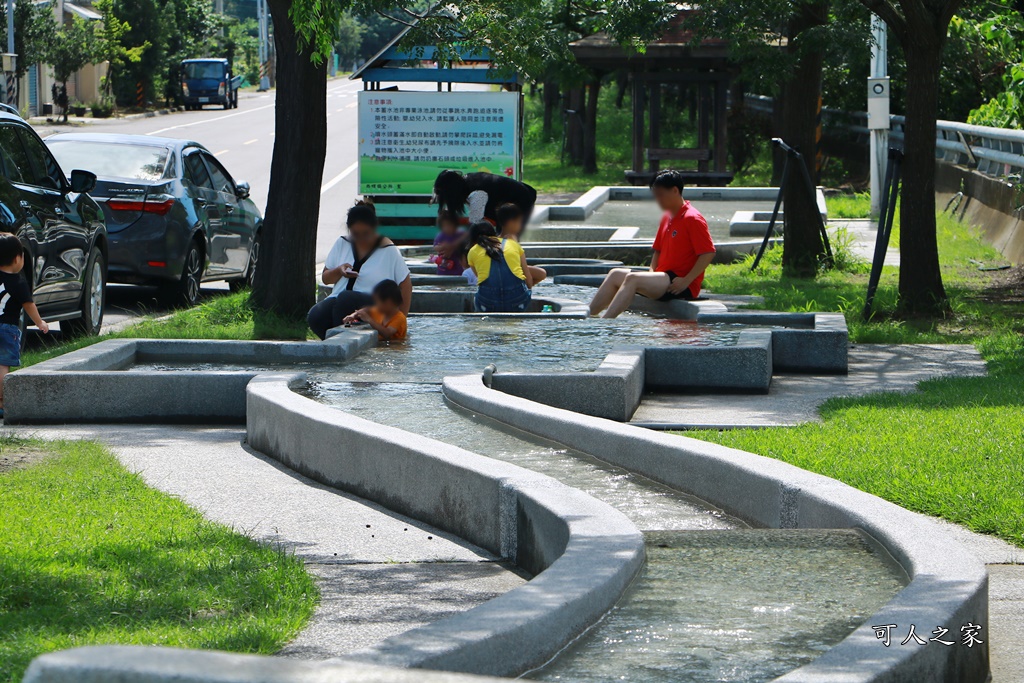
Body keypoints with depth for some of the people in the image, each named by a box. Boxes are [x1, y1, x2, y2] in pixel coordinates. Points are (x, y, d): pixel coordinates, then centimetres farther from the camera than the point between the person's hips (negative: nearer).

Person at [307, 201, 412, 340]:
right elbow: (325, 278, 18)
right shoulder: (342, 244, 11)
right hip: (337, 301, 4)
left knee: (345, 298, -37)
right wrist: (338, 271, -6)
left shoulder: (389, 251, -1)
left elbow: (405, 284, 2)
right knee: (315, 317, -29)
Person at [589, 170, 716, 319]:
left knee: (632, 279, -27)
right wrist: (651, 274, 7)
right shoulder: (667, 218, 17)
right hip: (664, 279, 9)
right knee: (616, 275, -2)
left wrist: (685, 281, -20)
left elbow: (709, 253, -18)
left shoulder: (692, 219, -12)